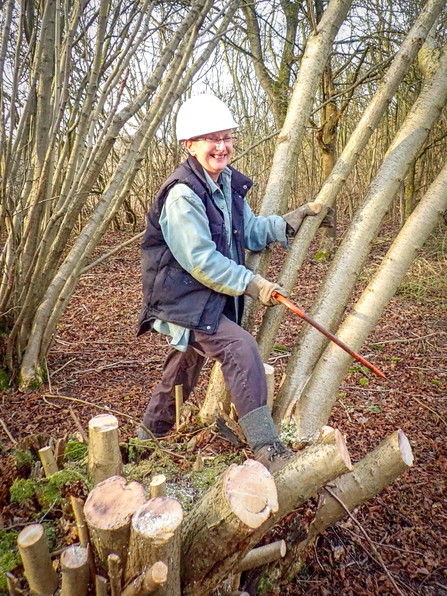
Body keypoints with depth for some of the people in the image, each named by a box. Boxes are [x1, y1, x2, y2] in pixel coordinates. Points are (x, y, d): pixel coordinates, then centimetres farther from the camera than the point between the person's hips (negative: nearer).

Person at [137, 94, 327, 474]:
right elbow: (200, 261, -25)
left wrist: (286, 224, -6)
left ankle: (150, 436, 46)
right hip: (182, 297, -10)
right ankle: (267, 450, -14)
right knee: (241, 348, -24)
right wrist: (251, 284, -21)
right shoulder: (182, 194, -22)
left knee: (186, 363, 23)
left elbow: (250, 231, 10)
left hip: (214, 296, 10)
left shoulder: (229, 184, 6)